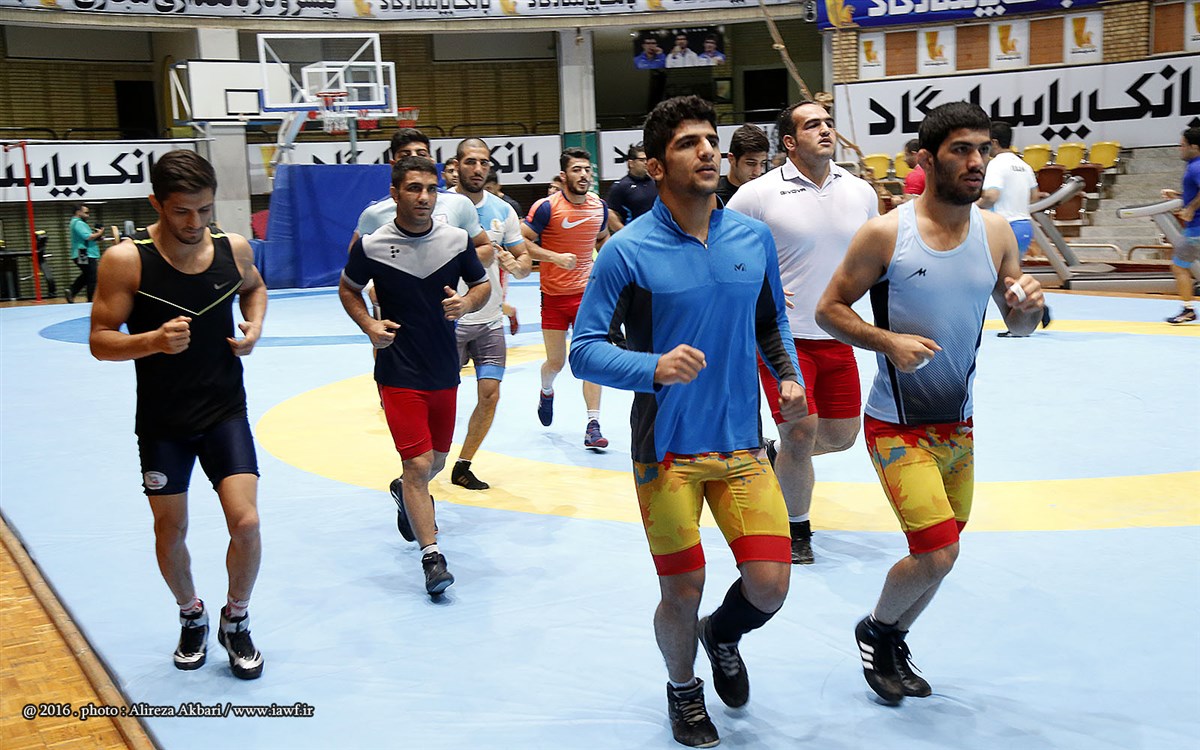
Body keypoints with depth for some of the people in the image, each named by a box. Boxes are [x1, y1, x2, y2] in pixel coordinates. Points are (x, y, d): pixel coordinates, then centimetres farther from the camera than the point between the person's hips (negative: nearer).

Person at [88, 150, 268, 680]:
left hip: (225, 412, 2)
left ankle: (235, 622, 17)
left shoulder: (234, 248, -5)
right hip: (162, 421, -1)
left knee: (246, 523, -9)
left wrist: (255, 325, -2)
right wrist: (154, 341, -31)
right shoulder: (126, 260, -16)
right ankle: (192, 618, 39)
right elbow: (100, 341, -13)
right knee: (170, 530, 11)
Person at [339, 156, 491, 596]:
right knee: (418, 464, -11)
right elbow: (348, 288, 8)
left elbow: (482, 284, 9)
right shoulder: (372, 246, -10)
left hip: (445, 372, 4)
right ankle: (432, 556, -1)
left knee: (436, 459, 19)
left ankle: (405, 493, 53)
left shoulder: (457, 240, -4)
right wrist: (369, 325, -9)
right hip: (398, 374, -4)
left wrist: (468, 303, -14)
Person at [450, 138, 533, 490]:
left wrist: (515, 265, -14)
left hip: (490, 321, 4)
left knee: (490, 394, 0)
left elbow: (525, 260, 9)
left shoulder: (503, 211, 4)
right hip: (450, 320, -4)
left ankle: (462, 467, 17)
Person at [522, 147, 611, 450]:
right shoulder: (547, 207, -13)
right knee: (556, 362, 7)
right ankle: (547, 392, 43)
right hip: (553, 295, -2)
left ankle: (593, 426, -5)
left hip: (587, 292, 2)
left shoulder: (599, 206, 2)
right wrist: (556, 257, -23)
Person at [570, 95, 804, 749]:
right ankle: (683, 691, 39)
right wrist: (654, 368, -29)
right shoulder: (628, 251, -11)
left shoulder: (753, 238, 2)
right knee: (682, 595, 5)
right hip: (666, 451, -3)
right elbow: (584, 350, -12)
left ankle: (723, 634, 36)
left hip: (742, 444, 4)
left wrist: (789, 376, 0)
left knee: (769, 584, -2)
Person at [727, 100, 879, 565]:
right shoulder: (758, 195, -11)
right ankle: (796, 529, 17)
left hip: (837, 337, 5)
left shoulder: (860, 192, 4)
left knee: (842, 434, 11)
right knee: (799, 433, -6)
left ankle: (778, 457, 41)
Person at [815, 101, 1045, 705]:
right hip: (897, 424, -5)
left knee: (939, 553, 14)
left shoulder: (996, 233, 0)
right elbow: (829, 309, -7)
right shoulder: (885, 234, -13)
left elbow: (1017, 325, 9)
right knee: (937, 553, -12)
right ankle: (876, 630, 19)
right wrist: (889, 342, -22)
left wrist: (1028, 305, -14)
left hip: (958, 424, 5)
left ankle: (893, 646, 40)